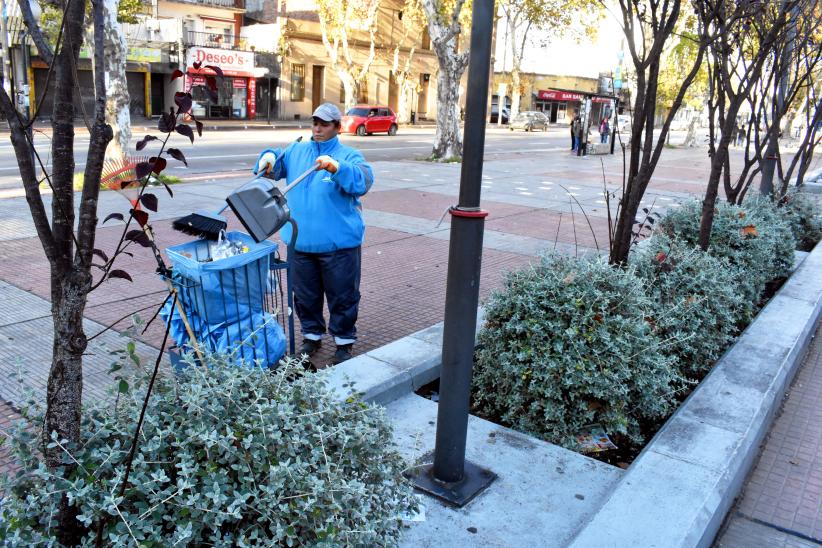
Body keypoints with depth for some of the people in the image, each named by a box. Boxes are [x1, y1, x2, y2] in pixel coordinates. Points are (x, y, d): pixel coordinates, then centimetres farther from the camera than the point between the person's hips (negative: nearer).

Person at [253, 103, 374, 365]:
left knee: (342, 296, 6)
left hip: (339, 243, -4)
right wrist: (268, 159, -13)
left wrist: (337, 168, -38)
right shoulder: (296, 151, 12)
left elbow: (363, 181, -21)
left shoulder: (349, 156, -4)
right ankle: (312, 336, 35)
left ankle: (344, 341, 23)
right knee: (305, 294, 16)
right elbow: (276, 164, 11)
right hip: (300, 242, 4)